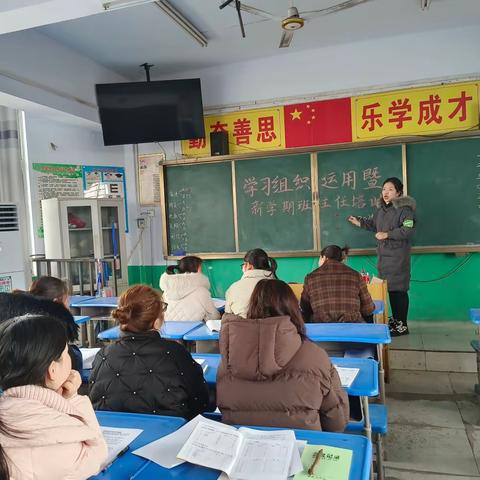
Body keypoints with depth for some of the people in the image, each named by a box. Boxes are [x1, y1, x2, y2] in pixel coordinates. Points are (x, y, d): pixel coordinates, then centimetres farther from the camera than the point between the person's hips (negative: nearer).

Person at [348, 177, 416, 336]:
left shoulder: (404, 209, -12)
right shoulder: (381, 209, 14)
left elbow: (408, 230, -21)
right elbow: (374, 224, 28)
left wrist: (387, 234, -21)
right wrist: (360, 222, 16)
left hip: (398, 256, -8)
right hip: (384, 255, 8)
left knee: (398, 289, -6)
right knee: (389, 288, 13)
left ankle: (402, 325, 4)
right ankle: (395, 321, 26)